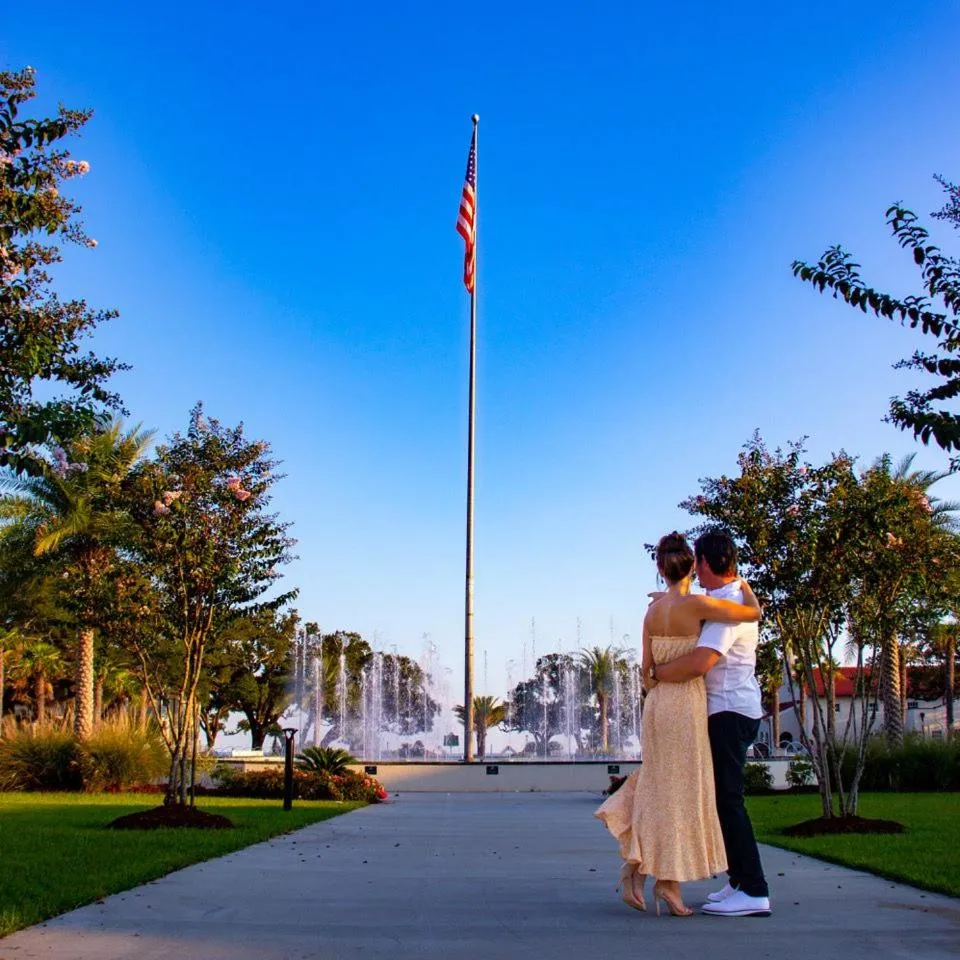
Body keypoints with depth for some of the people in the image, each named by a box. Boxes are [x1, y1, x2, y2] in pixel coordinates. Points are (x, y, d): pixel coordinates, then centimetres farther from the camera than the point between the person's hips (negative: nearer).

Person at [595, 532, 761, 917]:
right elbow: (753, 612, -10)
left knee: (658, 787, 17)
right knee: (681, 792, 1)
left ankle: (635, 863, 8)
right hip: (687, 702, -6)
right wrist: (743, 585, 9)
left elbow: (646, 670, 8)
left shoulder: (652, 611, 6)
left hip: (657, 703, 6)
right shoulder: (696, 604, -13)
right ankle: (669, 880, 5)